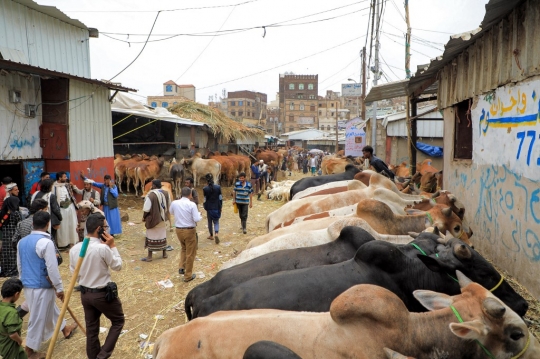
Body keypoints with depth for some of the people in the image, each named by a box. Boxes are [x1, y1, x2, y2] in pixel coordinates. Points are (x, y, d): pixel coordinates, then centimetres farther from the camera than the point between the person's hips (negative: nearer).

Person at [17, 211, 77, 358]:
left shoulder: (22, 242, 4)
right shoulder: (46, 242, -22)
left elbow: (19, 265, 14)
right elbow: (52, 268, -21)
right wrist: (59, 287, -12)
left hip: (28, 285, 9)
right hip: (42, 286, -9)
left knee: (50, 308, 25)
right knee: (38, 317, 7)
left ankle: (65, 329, 45)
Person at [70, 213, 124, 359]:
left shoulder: (74, 248, -4)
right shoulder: (103, 248, -26)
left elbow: (73, 272, 7)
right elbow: (118, 266, -11)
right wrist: (112, 246, -8)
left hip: (85, 294, 6)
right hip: (103, 294, -6)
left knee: (91, 328, 18)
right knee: (118, 321, 15)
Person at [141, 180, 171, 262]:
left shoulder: (151, 195, -22)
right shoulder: (166, 193, -3)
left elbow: (146, 209, -19)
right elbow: (169, 205, 8)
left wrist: (144, 217, -3)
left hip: (153, 219, -6)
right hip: (163, 219, 6)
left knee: (151, 237, 4)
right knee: (163, 235, 17)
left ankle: (149, 256, 11)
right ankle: (164, 253, 26)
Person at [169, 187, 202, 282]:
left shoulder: (174, 203, -4)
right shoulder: (192, 204, -17)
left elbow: (171, 212, 17)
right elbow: (197, 219, -17)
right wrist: (199, 214, 2)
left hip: (179, 230, 5)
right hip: (190, 231, -4)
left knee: (184, 249, 30)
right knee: (190, 253, 10)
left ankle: (181, 267, 17)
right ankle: (188, 276, 19)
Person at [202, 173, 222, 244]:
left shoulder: (205, 189, -11)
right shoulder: (218, 187, -7)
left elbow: (205, 200, -7)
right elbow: (220, 198, -1)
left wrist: (204, 207, 9)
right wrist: (220, 207, 10)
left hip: (209, 208, -1)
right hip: (217, 208, 1)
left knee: (210, 222, 17)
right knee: (216, 222, 10)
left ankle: (211, 235, 29)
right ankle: (216, 233, -14)